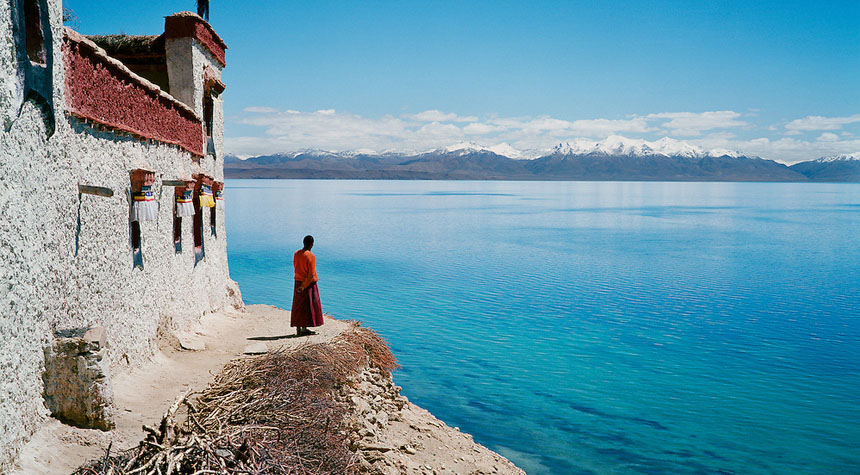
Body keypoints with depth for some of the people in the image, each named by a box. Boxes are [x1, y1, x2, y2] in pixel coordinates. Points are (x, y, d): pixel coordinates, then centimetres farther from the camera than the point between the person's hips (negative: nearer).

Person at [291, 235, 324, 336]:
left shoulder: (296, 254, 1)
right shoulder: (311, 256, -19)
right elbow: (311, 275, -21)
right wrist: (304, 286, -13)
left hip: (298, 282, 7)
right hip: (309, 284, -7)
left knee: (298, 307, 11)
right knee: (308, 306, 2)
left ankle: (298, 329, 15)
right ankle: (304, 329, 4)